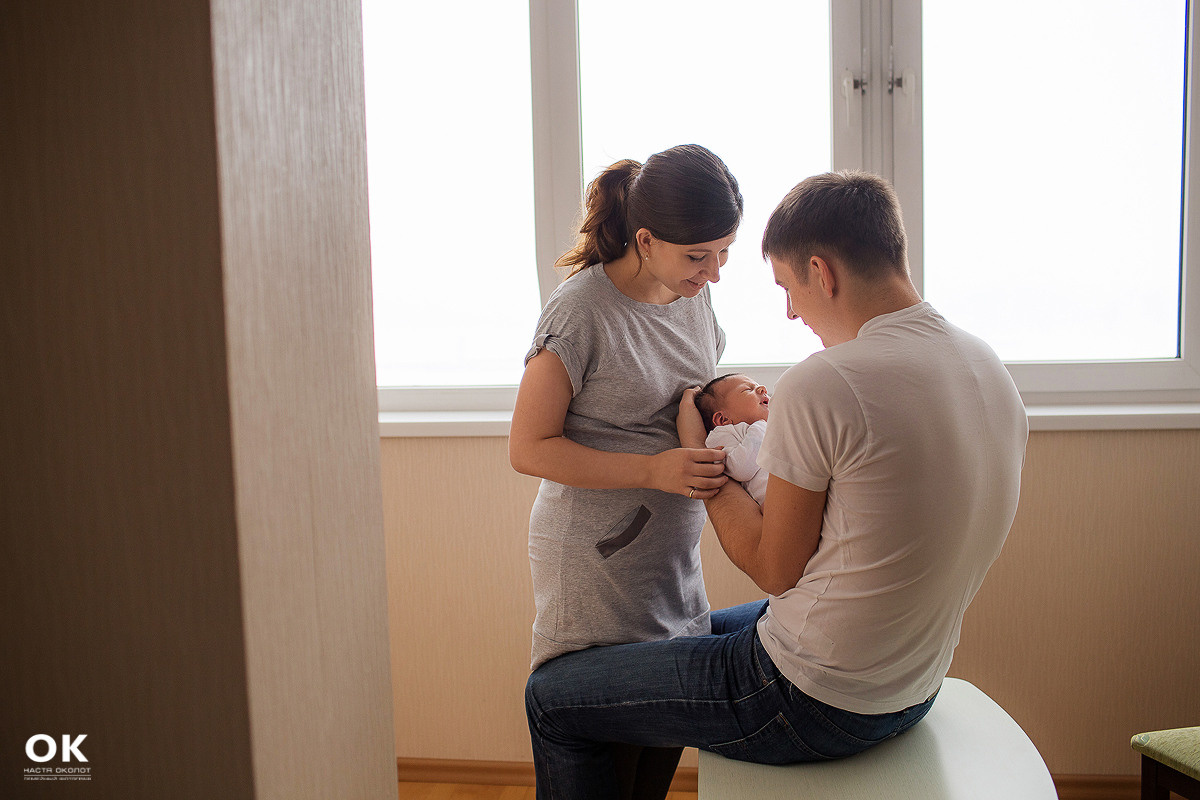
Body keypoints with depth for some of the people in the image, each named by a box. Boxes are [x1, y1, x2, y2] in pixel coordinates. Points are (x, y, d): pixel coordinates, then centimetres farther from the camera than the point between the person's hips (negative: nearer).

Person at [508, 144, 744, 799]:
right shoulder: (581, 310, -17)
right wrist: (653, 470, -23)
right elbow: (528, 448, -14)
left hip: (675, 563, 7)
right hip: (593, 567, -6)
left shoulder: (694, 294, 4)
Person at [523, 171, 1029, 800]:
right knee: (699, 631, 35)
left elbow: (775, 570, -15)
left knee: (548, 697, 7)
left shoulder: (820, 385, -26)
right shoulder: (993, 370, 0)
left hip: (815, 702, -9)